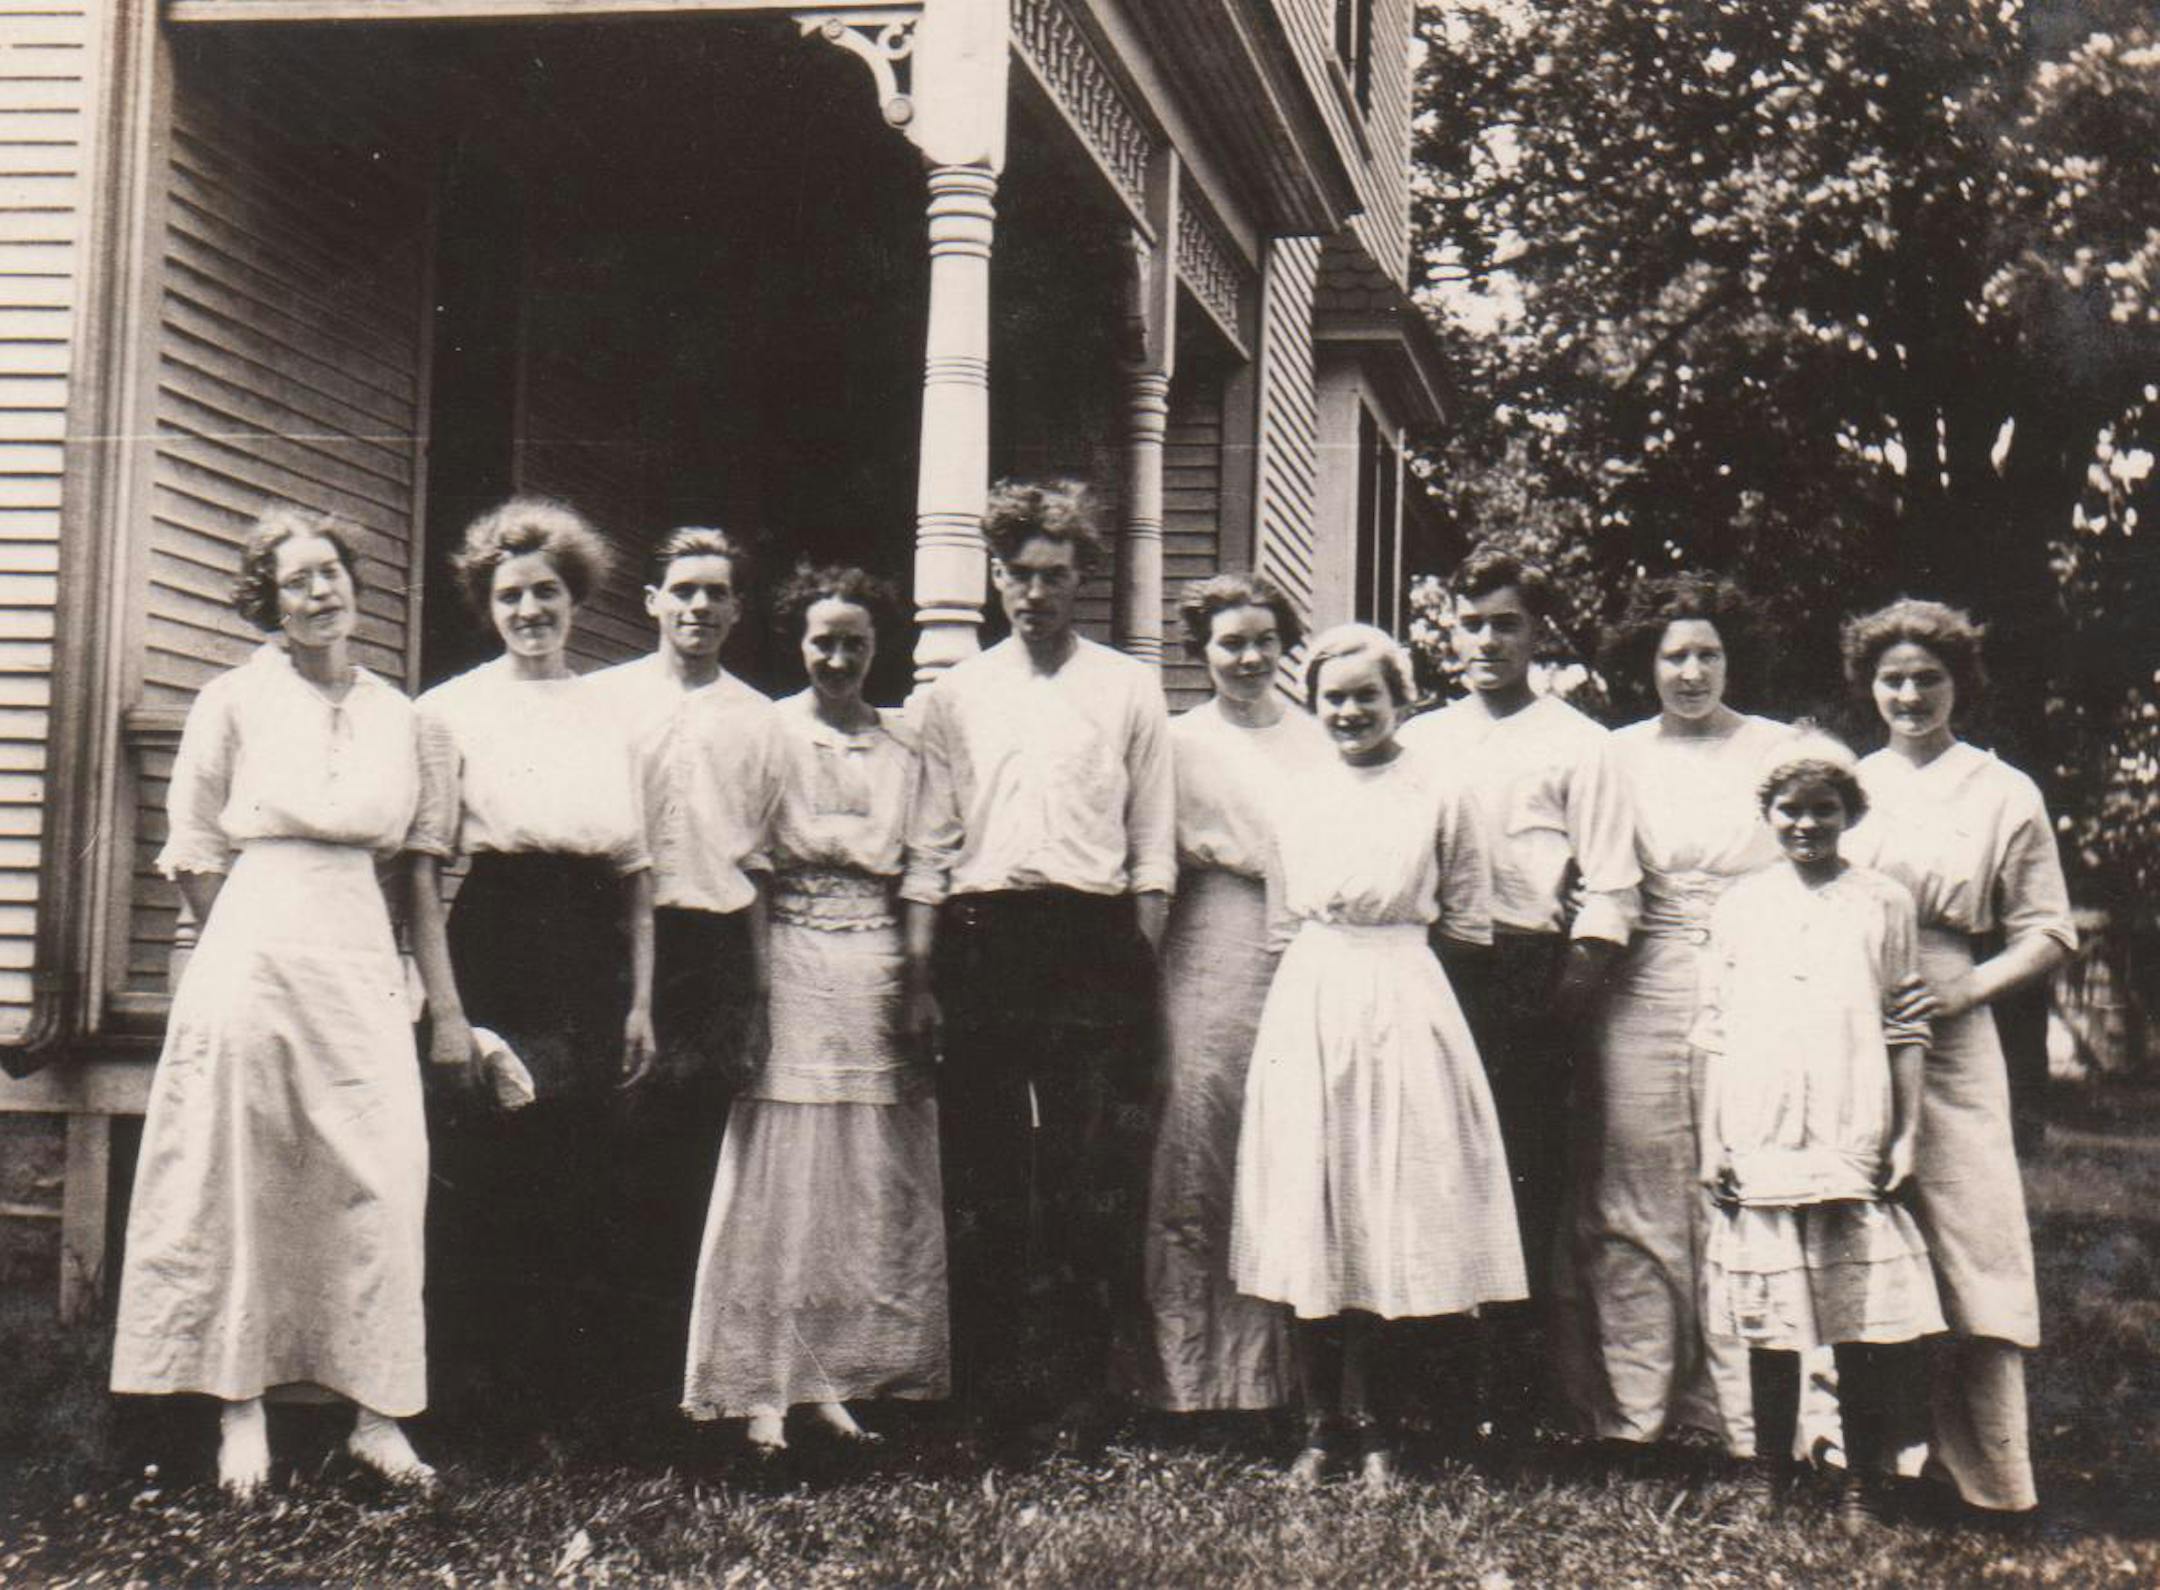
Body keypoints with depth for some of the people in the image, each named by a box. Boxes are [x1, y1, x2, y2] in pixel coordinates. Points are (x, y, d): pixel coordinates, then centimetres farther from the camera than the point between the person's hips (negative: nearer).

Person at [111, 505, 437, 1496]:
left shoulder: (391, 710, 13)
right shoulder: (234, 700, 4)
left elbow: (385, 825, 11)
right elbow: (192, 847, 7)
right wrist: (254, 931, 6)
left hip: (360, 953, 3)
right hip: (254, 951, -3)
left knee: (381, 1176, -5)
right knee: (240, 1180, -2)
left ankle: (375, 1412, 0)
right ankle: (240, 1409, 5)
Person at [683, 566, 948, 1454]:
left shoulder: (900, 745, 14)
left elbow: (891, 849, 6)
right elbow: (775, 847, -3)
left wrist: (817, 836, 0)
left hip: (877, 965, 4)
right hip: (792, 962, -3)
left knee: (871, 1179, 3)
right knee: (778, 1177, -4)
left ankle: (834, 1375, 11)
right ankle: (763, 1388, 1)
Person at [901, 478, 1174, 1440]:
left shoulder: (1128, 688, 9)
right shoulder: (957, 694, 13)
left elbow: (1153, 845, 7)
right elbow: (929, 846, 10)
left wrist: (1142, 966, -1)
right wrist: (919, 976, 3)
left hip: (1091, 938, -1)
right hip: (980, 937, 2)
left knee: (1089, 1172, -2)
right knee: (981, 1165, 5)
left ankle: (1083, 1383, 5)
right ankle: (987, 1378, 14)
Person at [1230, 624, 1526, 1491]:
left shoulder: (1439, 797, 1)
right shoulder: (1297, 801, 12)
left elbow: (1469, 923, 4)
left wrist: (1386, 964, 1)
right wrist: (1314, 980, 11)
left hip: (1403, 1005, -3)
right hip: (1307, 1005, 3)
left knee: (1389, 1215, -2)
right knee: (1306, 1214, 2)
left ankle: (1372, 1428, 7)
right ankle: (1321, 1424, 9)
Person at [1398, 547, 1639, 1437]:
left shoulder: (1576, 744, 6)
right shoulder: (1418, 741, 17)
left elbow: (1609, 889, 0)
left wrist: (1574, 988, -11)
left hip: (1528, 971, -3)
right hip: (1427, 968, 3)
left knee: (1525, 1179, -2)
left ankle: (1514, 1398, 5)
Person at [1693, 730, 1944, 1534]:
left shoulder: (1883, 903, 6)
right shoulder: (1740, 906, 9)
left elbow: (1904, 1029, 6)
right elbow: (1714, 1033, 9)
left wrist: (1906, 1134, 0)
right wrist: (1709, 1142, 4)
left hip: (1855, 1142, -1)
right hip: (1759, 1142, 1)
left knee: (1863, 1316, -3)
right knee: (1768, 1318, 5)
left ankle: (1862, 1483, 8)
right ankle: (1770, 1476, 17)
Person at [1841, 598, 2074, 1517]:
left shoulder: (2004, 795, 6)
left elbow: (2047, 937, 4)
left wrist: (1964, 991, -11)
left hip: (1945, 1036, -3)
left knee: (1967, 1241, -7)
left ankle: (1986, 1466, -2)